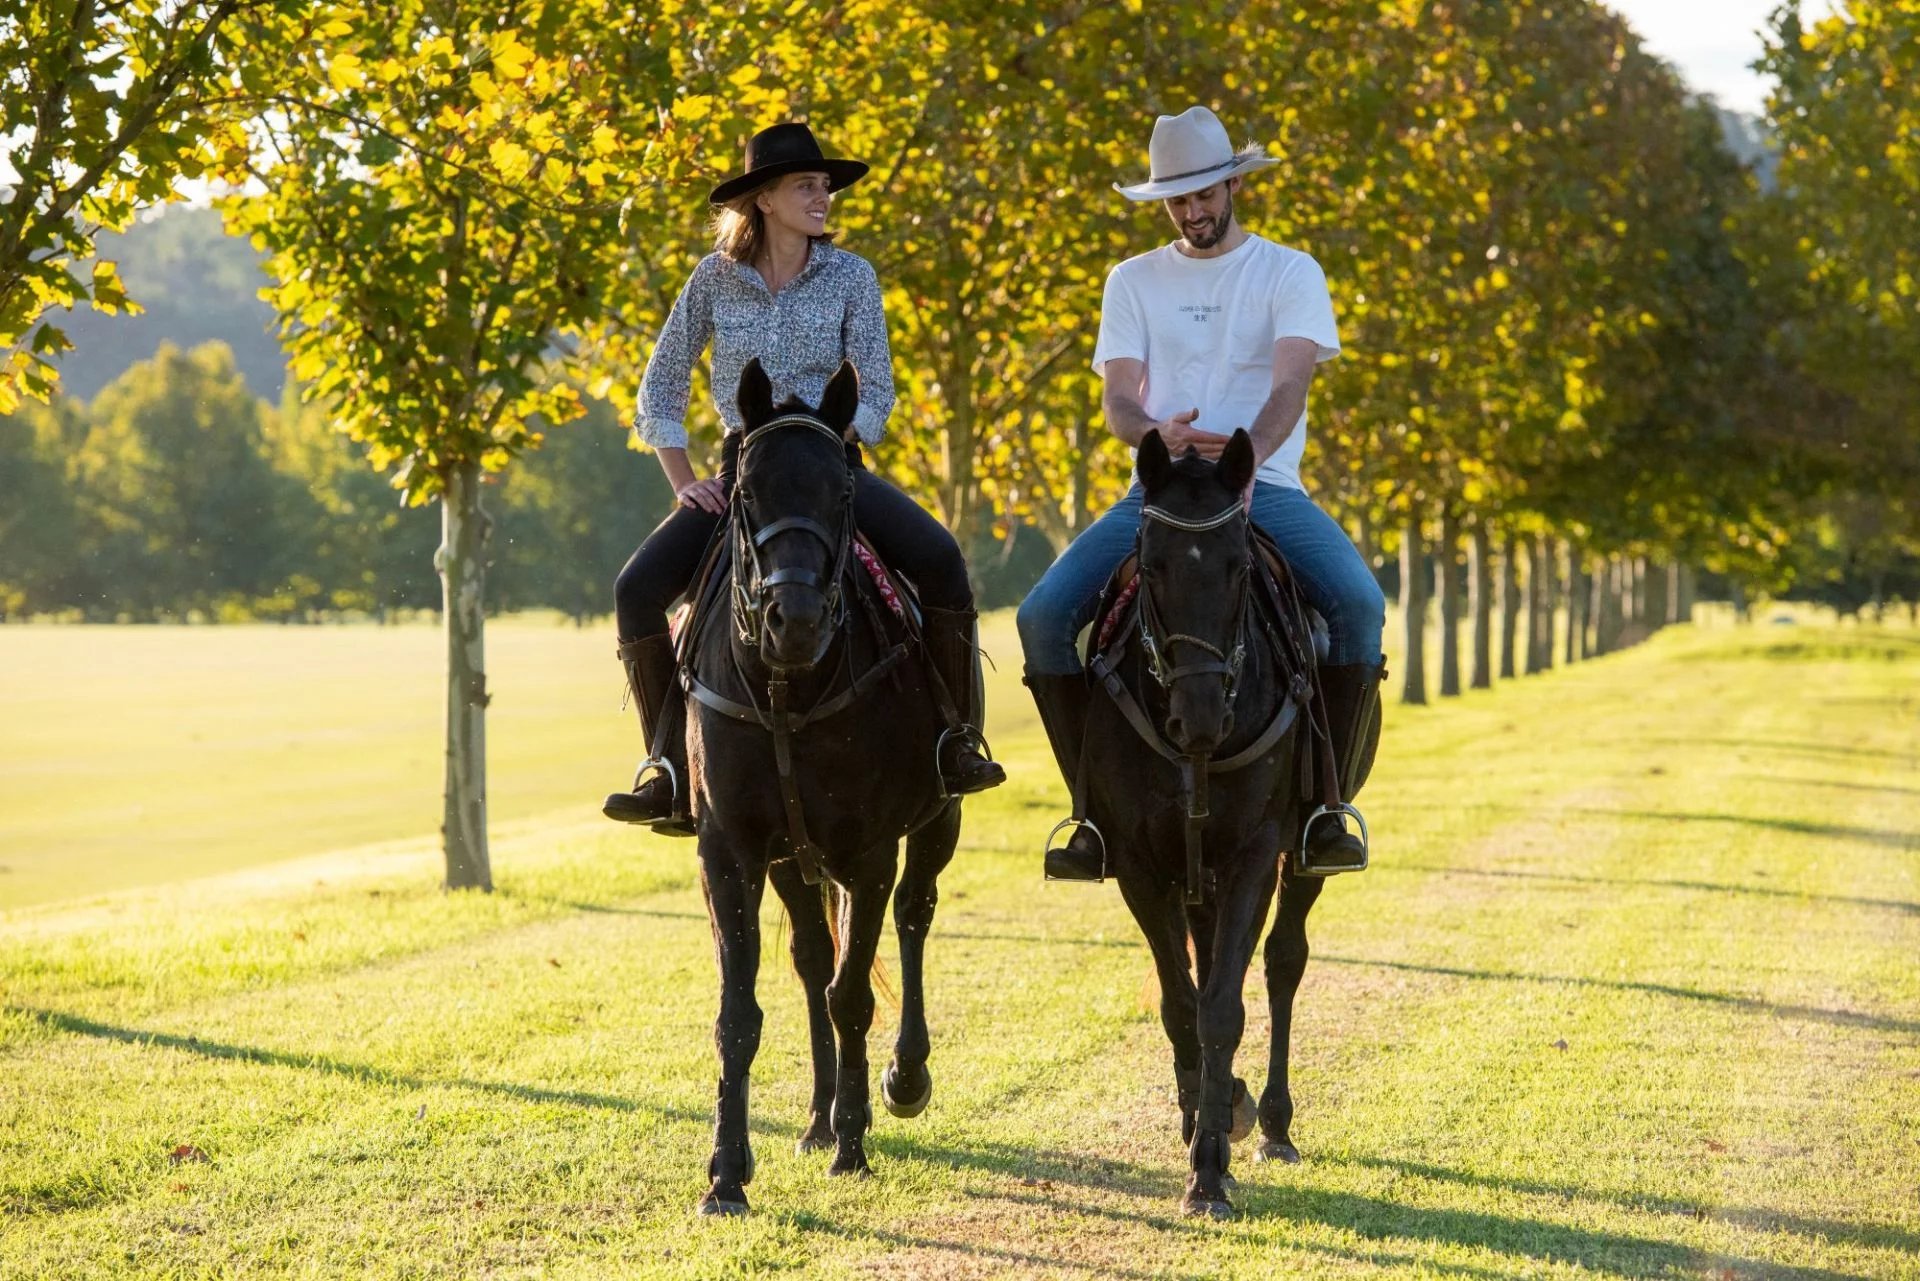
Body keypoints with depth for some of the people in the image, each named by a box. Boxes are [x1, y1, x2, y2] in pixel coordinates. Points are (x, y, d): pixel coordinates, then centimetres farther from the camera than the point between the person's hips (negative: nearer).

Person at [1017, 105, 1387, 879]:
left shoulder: (1289, 273, 5)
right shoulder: (1134, 282, 13)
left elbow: (1289, 385, -11)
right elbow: (1118, 400, 2)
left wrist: (1247, 458, -31)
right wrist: (1156, 432, -24)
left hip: (1263, 486, -2)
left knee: (1357, 602, -30)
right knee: (1044, 615, -19)